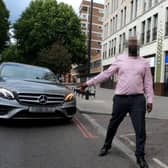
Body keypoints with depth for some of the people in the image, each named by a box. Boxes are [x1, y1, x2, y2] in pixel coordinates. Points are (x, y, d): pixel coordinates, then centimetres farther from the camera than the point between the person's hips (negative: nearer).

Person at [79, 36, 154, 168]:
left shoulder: (144, 63, 7)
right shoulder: (120, 60, 4)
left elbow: (148, 83, 7)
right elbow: (105, 74, 4)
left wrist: (149, 100, 0)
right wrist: (88, 83, 1)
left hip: (138, 99, 0)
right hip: (120, 99, 0)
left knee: (140, 129, 0)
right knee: (113, 124, 13)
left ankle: (140, 156, 16)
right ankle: (106, 146, 37)